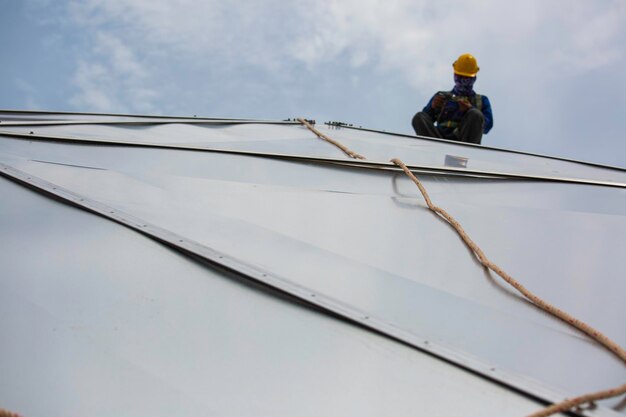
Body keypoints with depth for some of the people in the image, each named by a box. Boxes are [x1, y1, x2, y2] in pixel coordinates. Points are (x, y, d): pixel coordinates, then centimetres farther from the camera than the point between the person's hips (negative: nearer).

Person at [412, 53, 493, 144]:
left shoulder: (482, 100, 26)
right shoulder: (442, 96, 28)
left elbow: (487, 126, 7)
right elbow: (425, 121, 16)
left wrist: (470, 109, -10)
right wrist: (432, 107, -6)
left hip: (466, 140, -1)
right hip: (440, 138, 1)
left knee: (476, 115, -28)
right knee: (419, 117, -24)